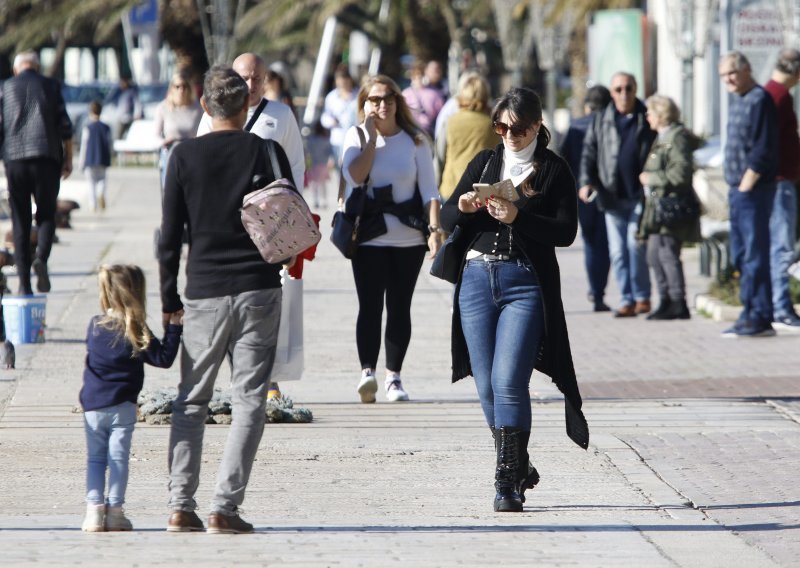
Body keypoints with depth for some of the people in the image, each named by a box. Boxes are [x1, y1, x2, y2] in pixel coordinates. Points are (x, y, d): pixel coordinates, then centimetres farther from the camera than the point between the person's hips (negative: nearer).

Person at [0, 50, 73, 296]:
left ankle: (24, 282, 2)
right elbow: (65, 126, 2)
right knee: (46, 214, 7)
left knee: (20, 221, 6)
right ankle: (41, 257, -22)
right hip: (45, 156, -1)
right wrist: (68, 159, 9)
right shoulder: (50, 86, 6)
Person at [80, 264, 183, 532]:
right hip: (121, 407, -3)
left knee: (95, 458, 9)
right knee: (118, 457, 2)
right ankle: (114, 510, 0)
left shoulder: (95, 326, 3)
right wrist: (174, 327, -3)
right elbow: (163, 358, -8)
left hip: (92, 405, 3)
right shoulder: (135, 331, -10)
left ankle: (94, 509, 0)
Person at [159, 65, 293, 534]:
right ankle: (225, 507, -8)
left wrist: (170, 299, 9)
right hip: (259, 289, -1)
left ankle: (181, 506, 0)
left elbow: (170, 236, 1)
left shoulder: (185, 156, 0)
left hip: (204, 293, 1)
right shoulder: (267, 152, -1)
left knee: (191, 402, 9)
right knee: (250, 402, 1)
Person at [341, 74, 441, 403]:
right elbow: (355, 175, -13)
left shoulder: (415, 141, 6)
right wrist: (372, 137, -9)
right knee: (370, 305, -11)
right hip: (368, 237, -1)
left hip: (408, 237, 1)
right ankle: (367, 372, -20)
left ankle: (393, 376, 10)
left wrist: (434, 229, -8)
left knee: (399, 307, 4)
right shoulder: (356, 137, 6)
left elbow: (429, 190, 3)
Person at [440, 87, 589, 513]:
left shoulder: (553, 170, 3)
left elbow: (566, 232, -7)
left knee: (508, 380, -16)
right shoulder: (484, 163, 14)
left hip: (525, 282, -5)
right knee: (486, 385, 5)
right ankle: (518, 467, 21)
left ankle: (508, 482, -13)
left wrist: (517, 217, -19)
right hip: (477, 279, 5)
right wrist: (462, 207, -11)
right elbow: (446, 219, 12)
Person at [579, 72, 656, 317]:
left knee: (635, 244, -11)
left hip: (640, 195, -3)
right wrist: (586, 182, -3)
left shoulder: (647, 120, 4)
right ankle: (627, 300, 9)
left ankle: (642, 297, 1)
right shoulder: (601, 121, 10)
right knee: (618, 251, 3)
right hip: (612, 196, 3)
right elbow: (589, 152, 11)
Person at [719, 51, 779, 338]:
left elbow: (763, 151, -18)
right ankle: (751, 313, 17)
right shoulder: (737, 101, 16)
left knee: (754, 255, -8)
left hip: (753, 190, -10)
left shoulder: (759, 100, -13)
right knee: (741, 257, 12)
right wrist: (735, 189, 15)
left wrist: (745, 185, -16)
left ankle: (759, 319, -6)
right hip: (738, 190, 10)